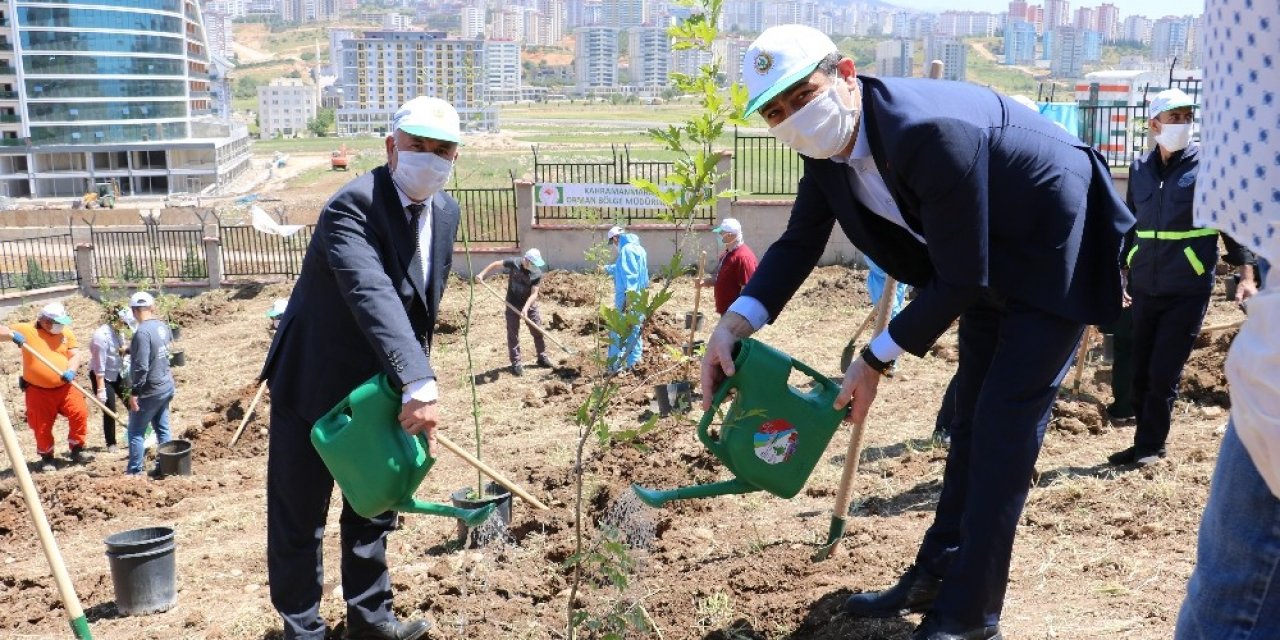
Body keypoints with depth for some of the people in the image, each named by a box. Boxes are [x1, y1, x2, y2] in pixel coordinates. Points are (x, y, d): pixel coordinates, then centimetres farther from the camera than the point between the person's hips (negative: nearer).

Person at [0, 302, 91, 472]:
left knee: (79, 413, -7)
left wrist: (71, 371, -23)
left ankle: (76, 450, 11)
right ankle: (47, 458, 23)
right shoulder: (26, 330, -8)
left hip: (64, 387, 2)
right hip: (38, 391, -2)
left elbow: (75, 355, -3)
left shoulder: (66, 332, 2)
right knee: (42, 426, 4)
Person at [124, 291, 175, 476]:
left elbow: (141, 367, -24)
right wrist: (131, 349, 30)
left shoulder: (142, 332, -22)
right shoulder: (163, 326, 4)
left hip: (150, 391, -8)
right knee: (162, 428, 15)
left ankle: (134, 471, 10)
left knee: (136, 432, 4)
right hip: (166, 386, 8)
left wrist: (134, 392, -17)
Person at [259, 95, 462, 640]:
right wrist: (418, 383, -52)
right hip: (312, 384, -7)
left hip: (378, 389, 7)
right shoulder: (353, 206, -26)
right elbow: (372, 295, -42)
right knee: (299, 516, 5)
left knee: (373, 508, 18)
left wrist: (417, 382, 6)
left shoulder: (446, 212, -1)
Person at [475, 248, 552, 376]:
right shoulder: (513, 263, -17)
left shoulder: (537, 273, -16)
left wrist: (526, 308, -32)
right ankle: (516, 363, 7)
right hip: (512, 305, -1)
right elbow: (496, 264, -2)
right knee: (513, 335, 0)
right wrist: (482, 274, -8)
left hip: (530, 305, 1)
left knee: (538, 331, 8)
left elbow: (534, 293, -20)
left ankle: (542, 357, 26)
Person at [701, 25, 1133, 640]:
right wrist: (735, 323, -18)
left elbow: (958, 281, -31)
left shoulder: (931, 132, -37)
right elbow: (799, 242, -3)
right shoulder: (827, 143, -12)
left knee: (1002, 425, -8)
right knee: (972, 418, 14)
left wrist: (876, 359, -23)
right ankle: (936, 575, 26)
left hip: (1054, 253, -8)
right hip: (989, 261, 9)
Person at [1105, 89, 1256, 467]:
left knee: (1163, 374, -5)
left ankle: (1150, 446, 9)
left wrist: (1246, 274, -5)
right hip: (1144, 289, 4)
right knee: (1140, 372, 8)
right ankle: (1145, 444, 21)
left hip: (1188, 290, -4)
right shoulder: (1140, 169, 7)